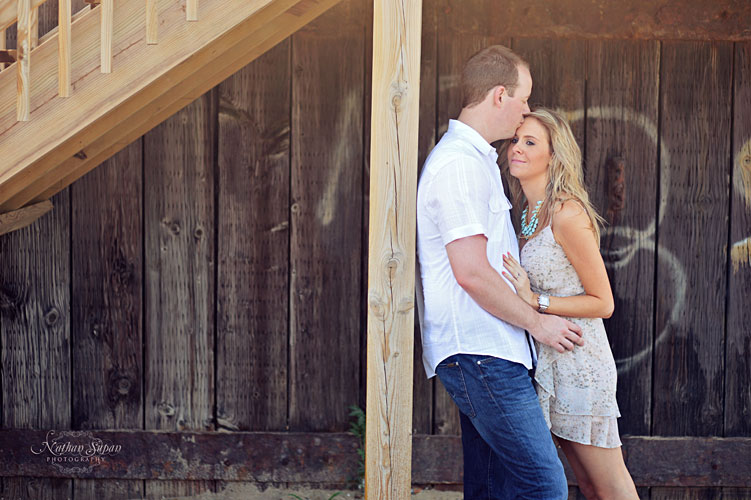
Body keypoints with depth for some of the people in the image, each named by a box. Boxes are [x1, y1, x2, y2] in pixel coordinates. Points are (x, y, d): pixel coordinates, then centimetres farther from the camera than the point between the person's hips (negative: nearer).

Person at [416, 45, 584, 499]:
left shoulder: (475, 159, 21)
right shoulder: (459, 164, -14)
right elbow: (472, 272, -19)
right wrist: (538, 322, -10)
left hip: (484, 353, 11)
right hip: (480, 355, -11)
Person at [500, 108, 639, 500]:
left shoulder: (568, 214, -15)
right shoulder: (529, 216, 11)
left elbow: (602, 303, -14)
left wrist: (534, 301, -20)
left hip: (578, 364, -9)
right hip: (547, 362, 9)